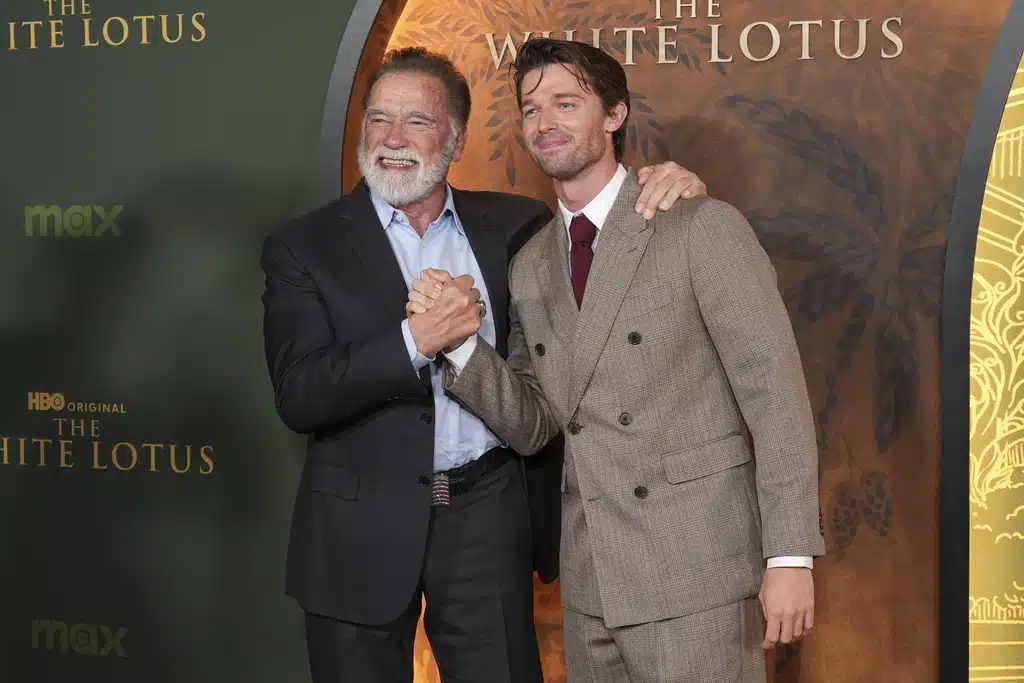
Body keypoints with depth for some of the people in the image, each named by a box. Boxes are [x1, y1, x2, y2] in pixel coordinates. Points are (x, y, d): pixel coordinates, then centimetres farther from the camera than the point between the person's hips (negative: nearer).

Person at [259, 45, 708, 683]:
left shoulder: (512, 227, 7)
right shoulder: (304, 247, -2)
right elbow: (299, 397, -11)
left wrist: (668, 189, -8)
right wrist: (414, 341, -24)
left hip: (487, 515, 2)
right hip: (362, 528, -1)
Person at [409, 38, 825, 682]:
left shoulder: (703, 228, -7)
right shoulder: (530, 267, 12)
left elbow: (776, 393, -10)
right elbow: (531, 426, 11)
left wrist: (790, 556, -15)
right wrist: (458, 340, -5)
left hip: (695, 578, -5)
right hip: (592, 583, 5)